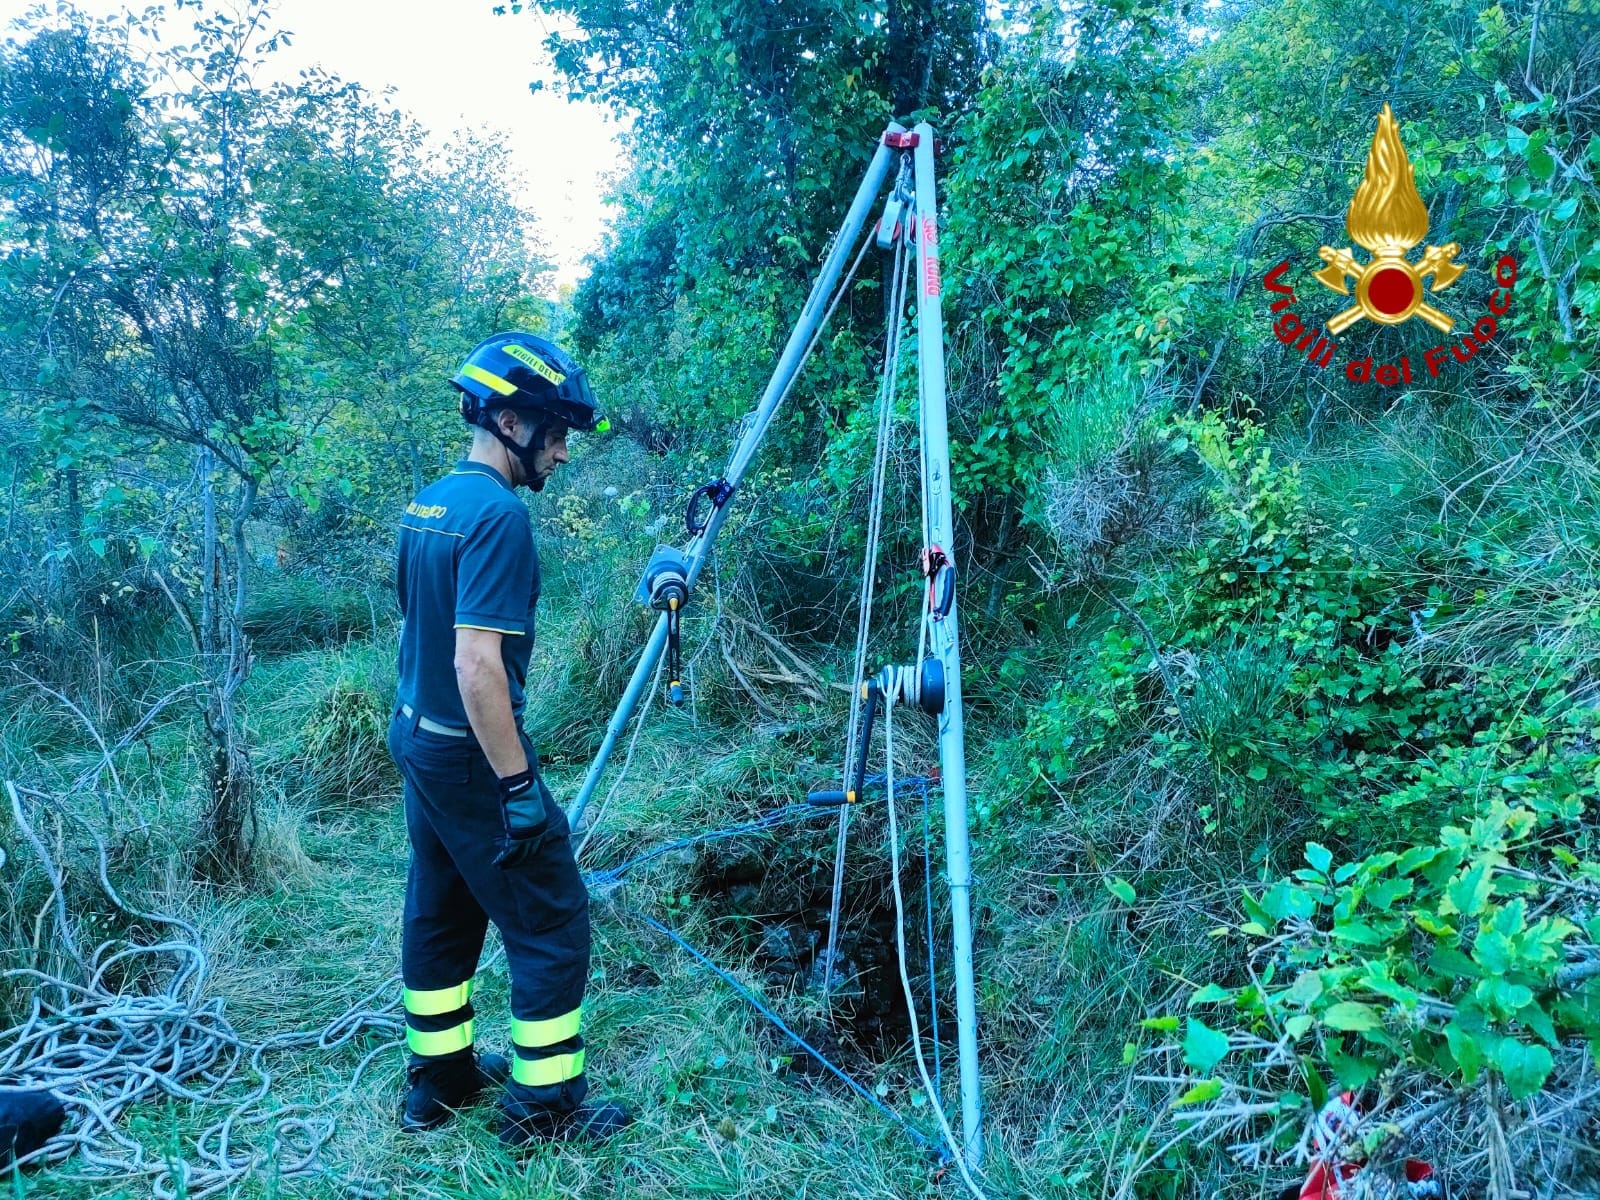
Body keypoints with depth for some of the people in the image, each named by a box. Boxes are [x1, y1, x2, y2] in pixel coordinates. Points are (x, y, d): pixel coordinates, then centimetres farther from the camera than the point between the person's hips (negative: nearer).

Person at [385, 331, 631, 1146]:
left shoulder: (426, 504, 8)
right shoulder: (498, 514, -21)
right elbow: (477, 665, -26)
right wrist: (518, 786, -22)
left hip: (416, 740, 9)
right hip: (471, 758, -9)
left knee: (440, 913, 19)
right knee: (552, 924, 3)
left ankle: (439, 1078, 32)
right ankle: (543, 1105, 14)